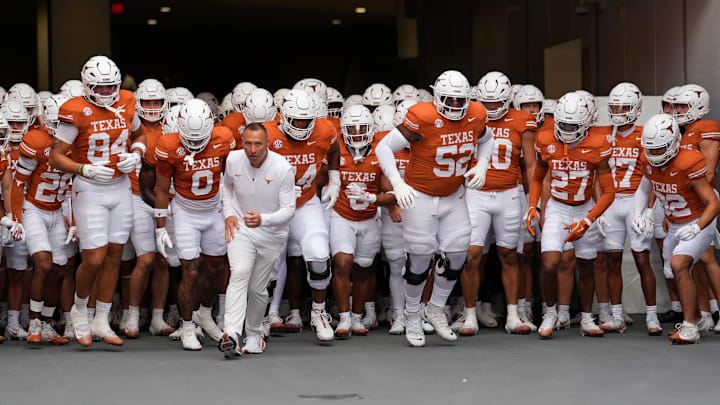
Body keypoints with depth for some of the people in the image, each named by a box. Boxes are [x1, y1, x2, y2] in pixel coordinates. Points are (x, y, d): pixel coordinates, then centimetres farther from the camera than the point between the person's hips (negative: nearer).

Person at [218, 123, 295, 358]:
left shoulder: (282, 168, -19)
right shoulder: (233, 160, -9)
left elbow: (289, 209, -18)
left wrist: (263, 220, -35)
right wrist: (229, 213, 1)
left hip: (271, 234, -1)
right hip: (240, 228, 1)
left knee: (257, 288, 6)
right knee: (239, 273, -23)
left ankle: (254, 336, 29)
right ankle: (231, 334, -35)